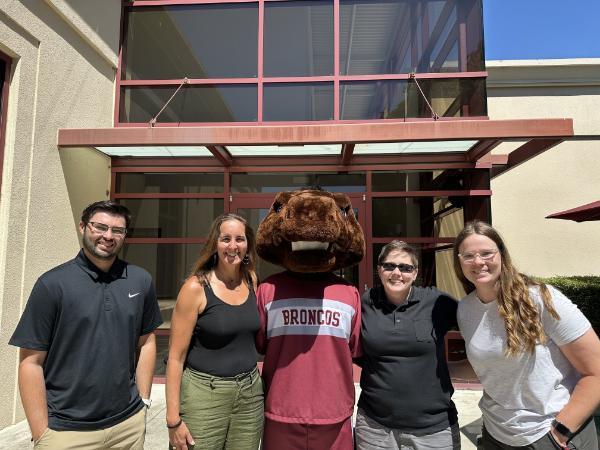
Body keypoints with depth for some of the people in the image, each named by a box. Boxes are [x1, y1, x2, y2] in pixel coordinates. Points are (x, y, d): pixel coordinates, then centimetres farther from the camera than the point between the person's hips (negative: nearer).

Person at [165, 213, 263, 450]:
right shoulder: (196, 287, -13)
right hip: (204, 394, -4)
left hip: (250, 393, 5)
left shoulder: (251, 280, 1)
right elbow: (176, 356, -10)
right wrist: (173, 419, -11)